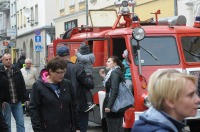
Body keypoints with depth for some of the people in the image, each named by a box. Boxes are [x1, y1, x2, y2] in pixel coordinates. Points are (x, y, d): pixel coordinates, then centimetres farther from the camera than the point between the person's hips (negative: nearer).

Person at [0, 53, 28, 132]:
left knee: (20, 122, 6)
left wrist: (25, 98, 6)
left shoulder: (17, 71, 6)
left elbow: (22, 86, 10)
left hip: (17, 102, 3)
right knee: (7, 124, 5)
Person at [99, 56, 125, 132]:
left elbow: (114, 90, -23)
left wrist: (109, 106, -26)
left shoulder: (114, 73, -13)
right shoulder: (118, 72, 17)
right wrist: (104, 77, 16)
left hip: (114, 106, -10)